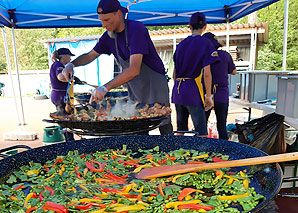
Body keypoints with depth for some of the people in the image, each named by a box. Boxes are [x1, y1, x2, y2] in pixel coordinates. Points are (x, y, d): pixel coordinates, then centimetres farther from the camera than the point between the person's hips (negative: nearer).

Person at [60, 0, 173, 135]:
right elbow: (90, 55, 14)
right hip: (134, 89, 6)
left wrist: (105, 88, -36)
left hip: (154, 85, -6)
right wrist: (71, 65, -5)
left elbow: (134, 70, -32)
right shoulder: (109, 35, 2)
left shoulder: (136, 29, -21)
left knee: (164, 128, -3)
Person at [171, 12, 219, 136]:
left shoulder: (181, 44, 13)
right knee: (201, 131, -2)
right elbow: (206, 73, -10)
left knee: (180, 129, 16)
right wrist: (208, 96, -4)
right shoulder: (205, 43, -3)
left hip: (177, 90, 6)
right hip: (193, 91, -6)